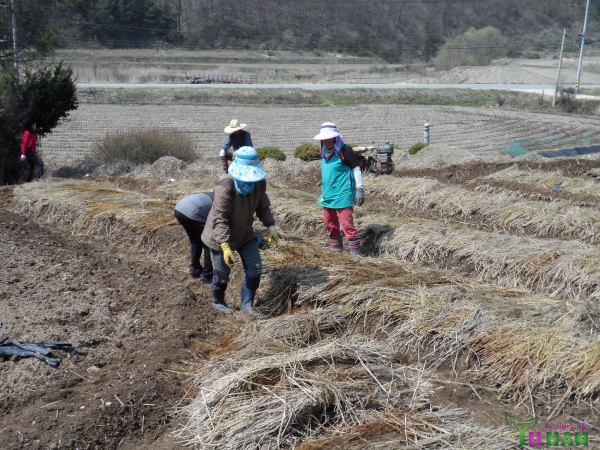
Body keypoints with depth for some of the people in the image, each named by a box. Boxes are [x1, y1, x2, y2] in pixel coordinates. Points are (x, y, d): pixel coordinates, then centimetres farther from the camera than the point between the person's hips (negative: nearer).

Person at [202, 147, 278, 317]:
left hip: (245, 235, 6)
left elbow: (263, 207, 5)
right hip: (220, 237, -6)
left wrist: (271, 227, -8)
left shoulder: (259, 183, -11)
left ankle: (247, 305, 17)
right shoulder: (225, 187, -32)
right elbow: (220, 219, -31)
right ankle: (218, 301, 38)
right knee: (222, 273, 9)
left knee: (255, 269, 2)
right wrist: (225, 247, -34)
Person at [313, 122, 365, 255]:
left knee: (347, 224, -8)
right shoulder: (324, 152, 12)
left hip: (342, 194, -8)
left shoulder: (344, 149, -10)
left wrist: (360, 190, -11)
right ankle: (337, 249, 30)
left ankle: (355, 252, 0)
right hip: (327, 194, 8)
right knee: (330, 223, 14)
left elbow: (356, 169, -9)